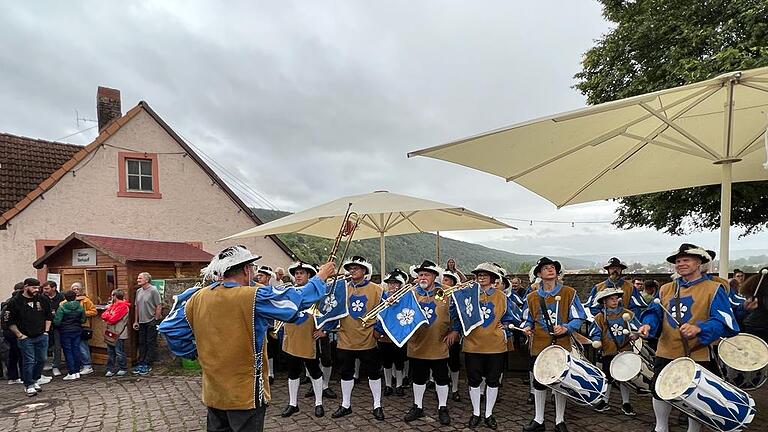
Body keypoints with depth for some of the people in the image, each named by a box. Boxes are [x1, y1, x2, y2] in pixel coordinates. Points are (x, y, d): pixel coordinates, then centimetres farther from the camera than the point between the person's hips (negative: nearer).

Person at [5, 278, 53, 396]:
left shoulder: (43, 299, 3)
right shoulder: (15, 302, -7)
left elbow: (48, 317, 13)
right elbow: (10, 322, -3)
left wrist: (46, 331, 7)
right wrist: (20, 335, -7)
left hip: (42, 337, 4)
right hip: (26, 338, -4)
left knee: (42, 360, 8)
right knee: (29, 362, -2)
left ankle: (35, 380, 27)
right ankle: (29, 385, 10)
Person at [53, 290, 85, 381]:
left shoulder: (62, 308, -13)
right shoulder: (80, 307, -3)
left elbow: (57, 322, -15)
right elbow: (83, 320, 1)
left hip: (65, 332, -4)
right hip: (77, 331, 4)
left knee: (68, 351, 2)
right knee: (76, 350, 10)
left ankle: (71, 373, 3)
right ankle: (77, 372, 13)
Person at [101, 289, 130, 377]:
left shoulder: (123, 307, -16)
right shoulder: (113, 305, 13)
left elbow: (113, 319, -20)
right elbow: (103, 315, 8)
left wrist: (107, 316, -4)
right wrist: (109, 317, -11)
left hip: (119, 334, -8)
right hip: (111, 333, 8)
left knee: (119, 352, 1)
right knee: (110, 352, 13)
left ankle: (123, 369, 13)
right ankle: (110, 369, 21)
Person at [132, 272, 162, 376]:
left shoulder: (153, 290, -13)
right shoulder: (138, 291, 10)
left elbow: (159, 306, -14)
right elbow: (137, 307, 16)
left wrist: (156, 320, -14)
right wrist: (136, 321, 13)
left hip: (151, 322, -7)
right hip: (141, 322, 7)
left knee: (150, 344, 1)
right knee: (142, 343, 13)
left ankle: (147, 365, 7)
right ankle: (140, 363, 21)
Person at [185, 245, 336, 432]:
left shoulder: (197, 298, -5)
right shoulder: (254, 297, -19)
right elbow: (299, 298, -11)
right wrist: (320, 278, 5)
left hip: (213, 394, 5)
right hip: (246, 395, -5)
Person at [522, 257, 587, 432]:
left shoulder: (569, 293, -2)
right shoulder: (532, 297, 5)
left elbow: (579, 318, -3)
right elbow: (528, 320, 15)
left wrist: (566, 328, -20)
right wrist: (527, 328, -6)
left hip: (562, 346, -2)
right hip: (539, 347, 2)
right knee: (539, 383, 8)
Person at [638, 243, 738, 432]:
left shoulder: (714, 289, -5)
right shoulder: (666, 289, 9)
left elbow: (724, 321, -15)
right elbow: (655, 312, 6)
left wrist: (698, 328, -32)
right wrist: (648, 324, -16)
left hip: (699, 356, -4)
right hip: (666, 353, 4)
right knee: (659, 391, 11)